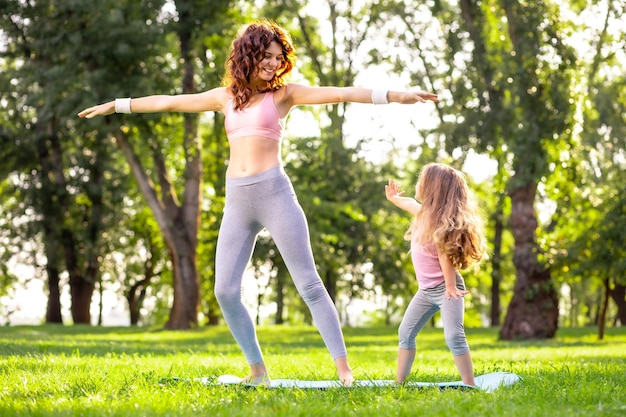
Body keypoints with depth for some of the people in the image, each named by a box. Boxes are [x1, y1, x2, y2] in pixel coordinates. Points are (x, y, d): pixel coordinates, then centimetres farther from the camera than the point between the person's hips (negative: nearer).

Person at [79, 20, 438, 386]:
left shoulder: (283, 94, 5)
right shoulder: (226, 96, 16)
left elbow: (339, 94, -4)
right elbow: (168, 102, 23)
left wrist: (395, 96, -13)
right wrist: (116, 105, 28)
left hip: (274, 192, -4)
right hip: (237, 201, 4)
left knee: (309, 283, -6)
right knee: (226, 291, -3)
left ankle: (344, 367, -6)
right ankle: (258, 370, 8)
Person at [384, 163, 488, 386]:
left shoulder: (439, 220, -19)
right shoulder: (427, 213, 6)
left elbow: (445, 255, -22)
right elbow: (412, 205, 30)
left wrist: (450, 287, -23)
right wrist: (394, 198, 48)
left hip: (445, 287, -10)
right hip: (426, 290, 10)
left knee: (454, 336, -19)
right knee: (406, 332, 10)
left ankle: (470, 386, -18)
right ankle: (399, 382, 16)